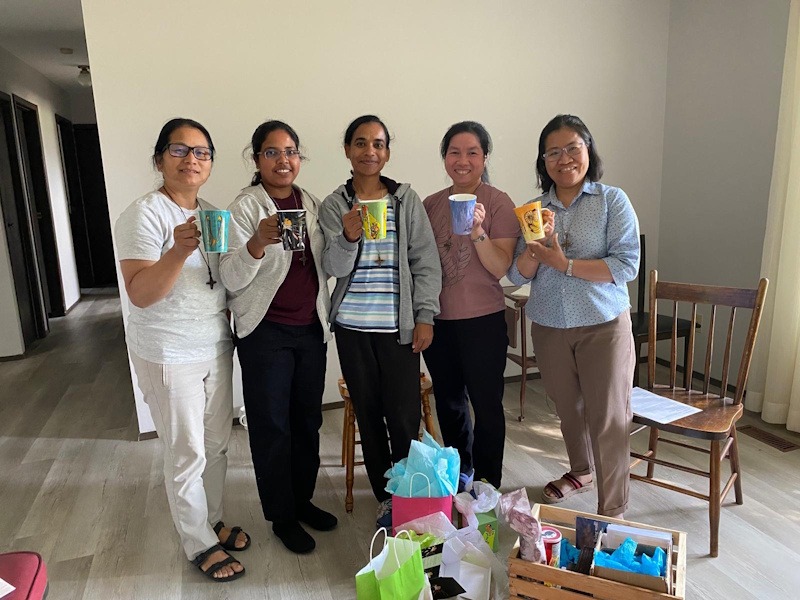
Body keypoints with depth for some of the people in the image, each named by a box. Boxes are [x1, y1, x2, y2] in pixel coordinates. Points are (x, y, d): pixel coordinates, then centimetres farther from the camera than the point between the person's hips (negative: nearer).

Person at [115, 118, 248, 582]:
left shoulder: (213, 213, 8)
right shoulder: (144, 214, -13)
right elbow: (140, 294, -22)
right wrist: (179, 250, -35)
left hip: (217, 347, 7)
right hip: (169, 355, -6)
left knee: (217, 443, 17)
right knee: (188, 453, 6)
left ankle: (213, 519, 38)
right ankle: (200, 544, 26)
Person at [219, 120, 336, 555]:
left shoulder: (312, 204, 8)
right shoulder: (244, 207, -8)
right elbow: (231, 279, -18)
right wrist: (258, 242, -35)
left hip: (311, 329, 5)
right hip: (266, 332, -5)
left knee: (308, 420, 15)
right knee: (272, 426, 6)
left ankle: (303, 499, 34)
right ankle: (282, 516, 24)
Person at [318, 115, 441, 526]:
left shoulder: (407, 199, 3)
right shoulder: (333, 206, 5)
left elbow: (425, 261, 2)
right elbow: (335, 268, -3)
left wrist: (425, 316, -4)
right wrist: (348, 237, -23)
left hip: (399, 325, -1)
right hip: (352, 326, 2)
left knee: (404, 417, -2)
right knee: (368, 414, 10)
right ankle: (384, 496, 27)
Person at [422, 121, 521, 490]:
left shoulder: (499, 204, -8)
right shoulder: (431, 204, 5)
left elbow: (501, 268, -14)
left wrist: (477, 231, -29)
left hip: (482, 320, -5)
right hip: (437, 320, 5)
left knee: (486, 404, 6)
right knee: (448, 401, 18)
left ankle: (487, 484, 26)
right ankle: (458, 474, 40)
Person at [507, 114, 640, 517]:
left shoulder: (612, 201, -4)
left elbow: (627, 265, -15)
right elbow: (517, 276, 1)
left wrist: (564, 263, -20)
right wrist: (535, 245, -18)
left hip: (603, 325, -3)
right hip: (549, 328, 4)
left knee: (608, 419, 2)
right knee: (568, 409, 19)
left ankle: (612, 513, 16)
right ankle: (580, 472, 45)